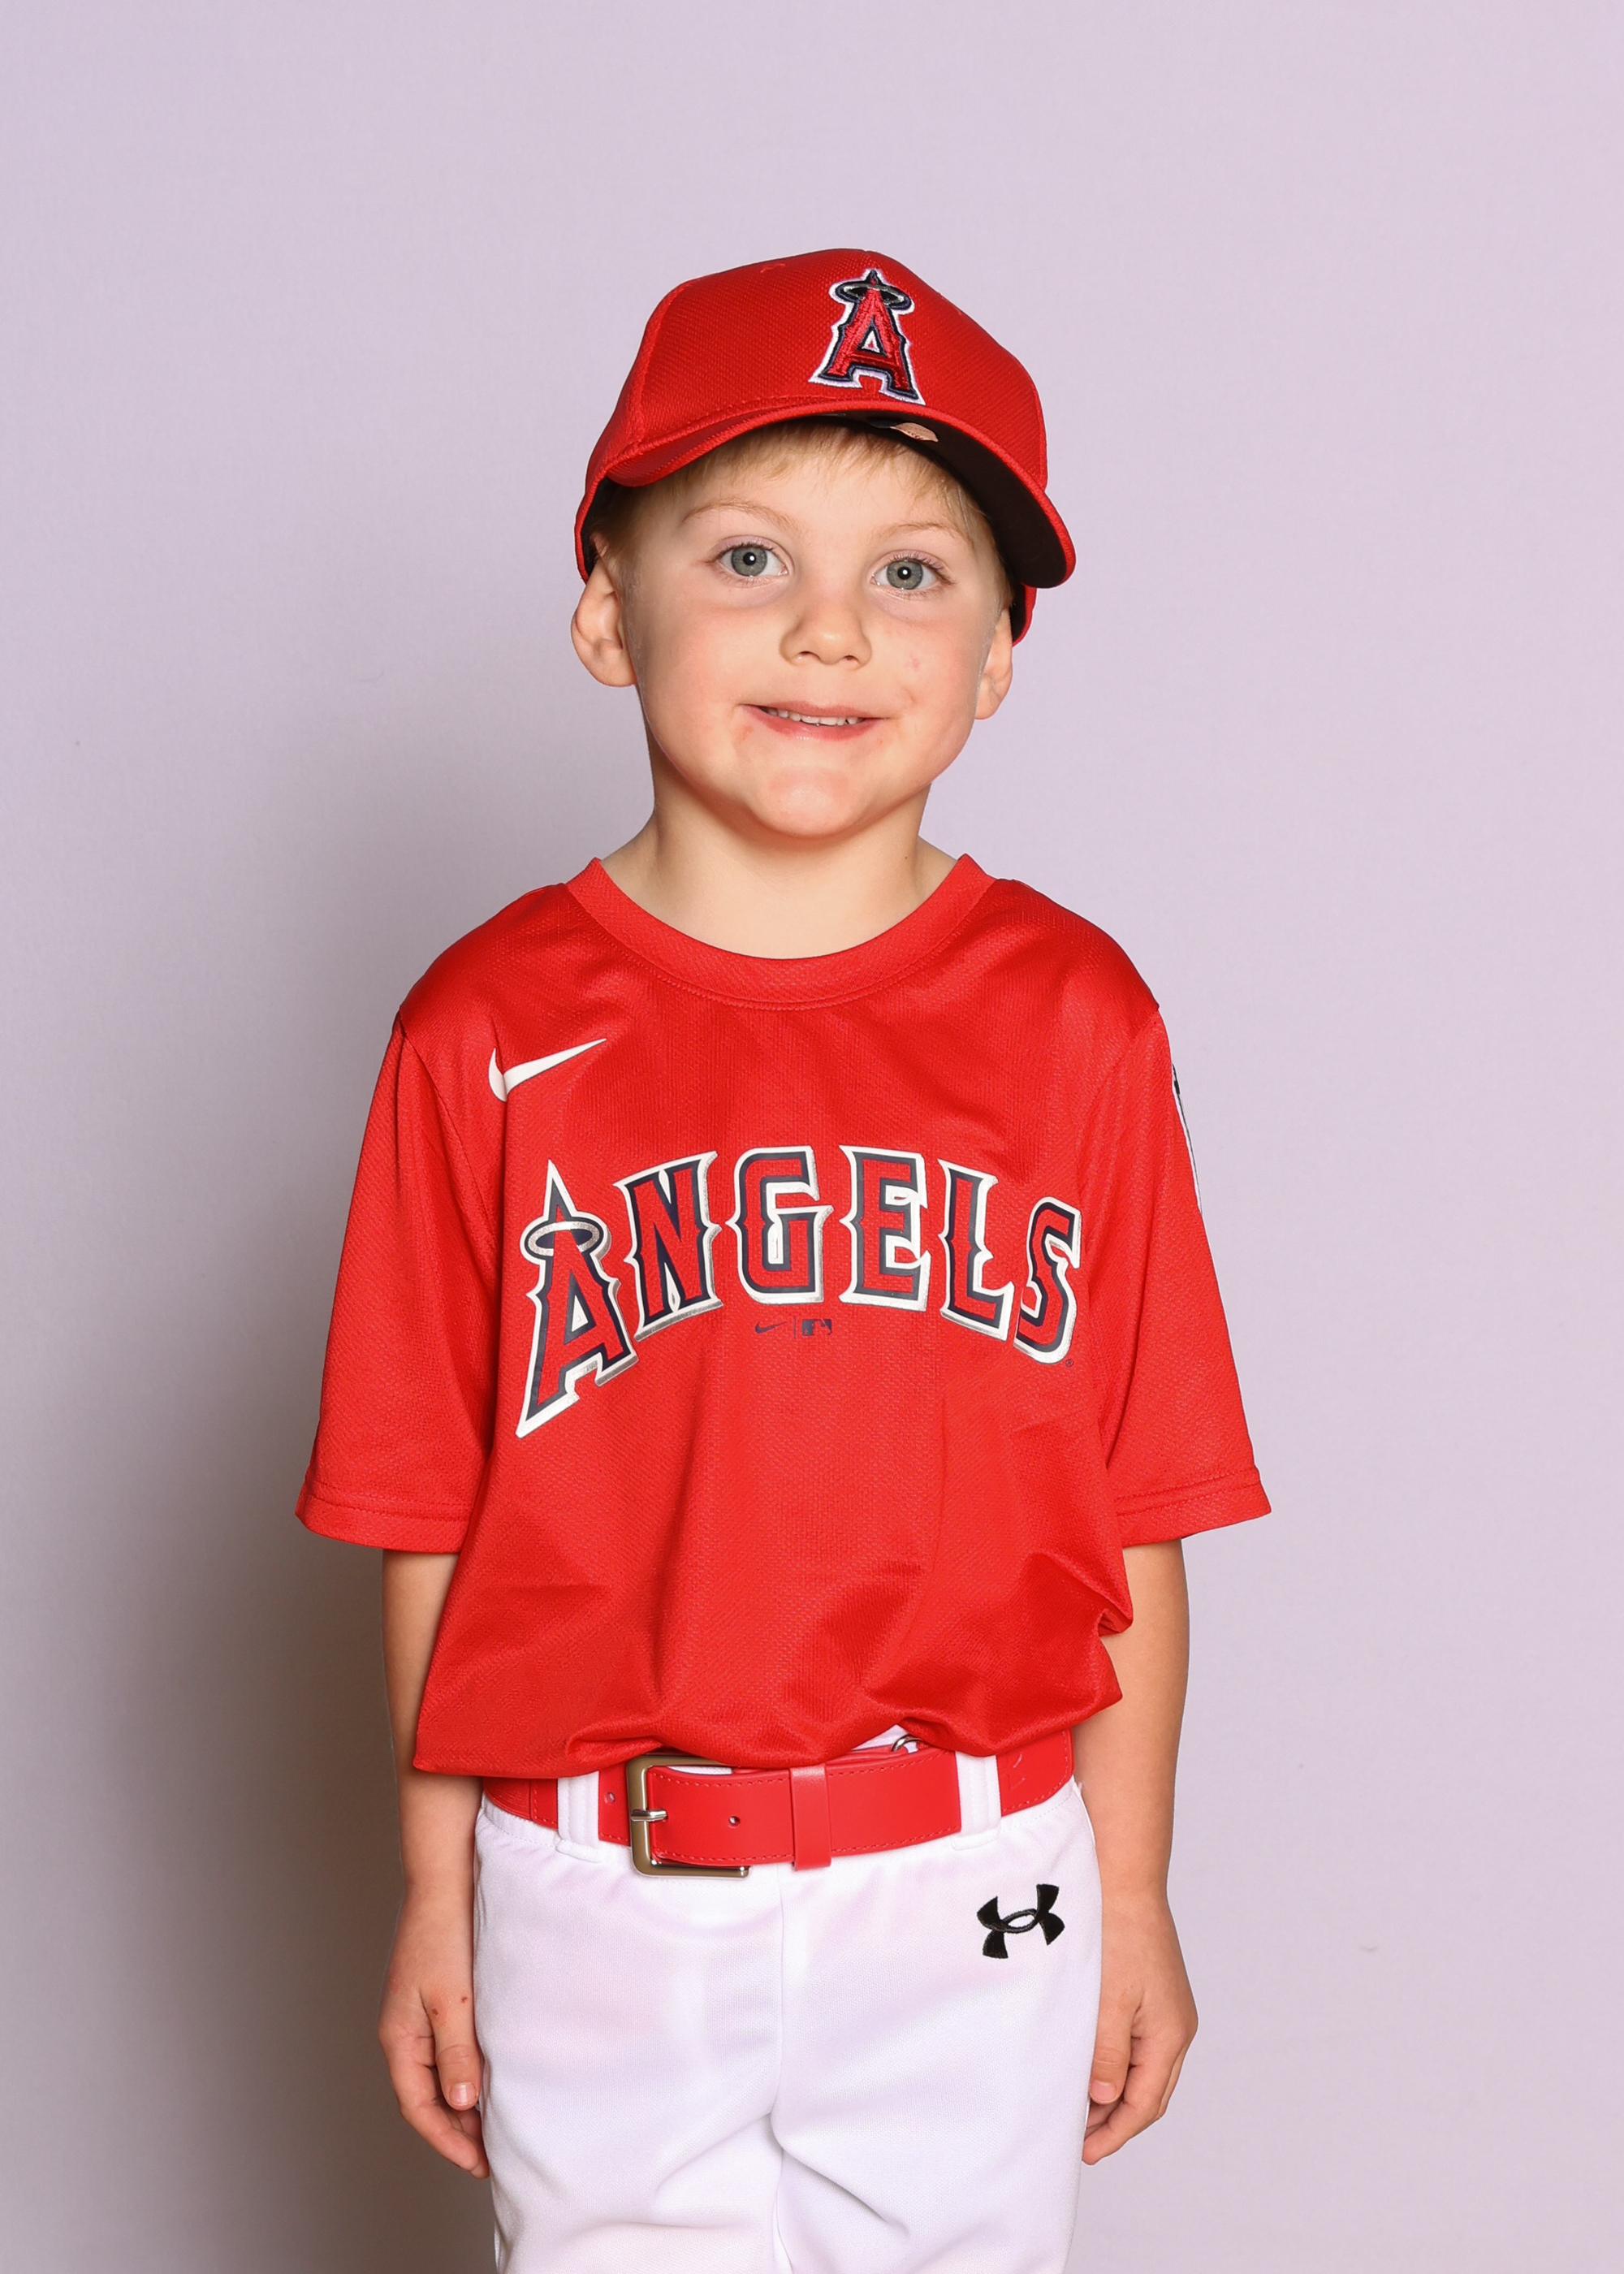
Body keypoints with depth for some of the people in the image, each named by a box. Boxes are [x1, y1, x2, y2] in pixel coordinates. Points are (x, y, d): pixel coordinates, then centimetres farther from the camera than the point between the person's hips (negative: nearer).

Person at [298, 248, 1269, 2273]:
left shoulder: (1073, 1021, -3)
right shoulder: (491, 1031, -5)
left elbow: (1131, 1512, 0)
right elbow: (435, 1517, 0)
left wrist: (1131, 1891, 3)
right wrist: (436, 1892, 3)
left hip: (971, 1895, 1)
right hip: (598, 1895, 0)